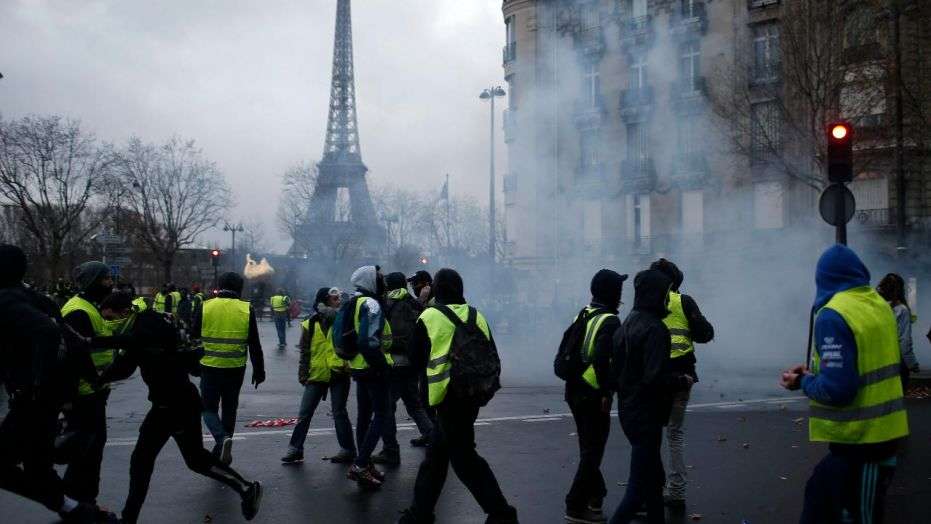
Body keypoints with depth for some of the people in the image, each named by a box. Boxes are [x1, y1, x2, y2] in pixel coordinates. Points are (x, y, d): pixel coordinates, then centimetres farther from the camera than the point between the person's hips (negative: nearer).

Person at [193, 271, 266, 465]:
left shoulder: (205, 307, -3)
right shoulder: (247, 310, -2)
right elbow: (255, 345, -1)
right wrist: (259, 370, 7)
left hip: (210, 368, -1)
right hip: (236, 370, 1)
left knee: (209, 408, 11)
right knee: (229, 409, 16)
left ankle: (222, 438, -16)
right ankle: (219, 455, 22)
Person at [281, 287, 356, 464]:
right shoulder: (310, 324, 4)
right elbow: (304, 351, 7)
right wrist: (303, 374, 2)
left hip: (338, 373, -2)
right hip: (316, 375, 2)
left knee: (339, 413, 3)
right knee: (304, 414, 6)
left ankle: (348, 449, 14)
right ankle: (295, 449, 16)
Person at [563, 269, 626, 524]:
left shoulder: (583, 315, 10)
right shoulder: (610, 322, -15)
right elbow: (602, 360, -25)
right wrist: (607, 393, -18)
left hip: (574, 391, 8)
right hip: (593, 395, -8)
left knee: (588, 448, 21)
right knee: (592, 451, 1)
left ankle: (594, 494, 33)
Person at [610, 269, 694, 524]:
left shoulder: (627, 324, 9)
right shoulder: (654, 328, -19)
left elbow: (616, 368, 14)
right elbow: (656, 378, -25)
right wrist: (682, 381, -9)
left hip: (629, 411, 10)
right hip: (646, 416, -10)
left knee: (653, 477, 20)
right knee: (640, 486, -3)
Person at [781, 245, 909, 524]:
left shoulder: (833, 316, -19)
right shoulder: (879, 305, 7)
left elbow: (836, 390, -24)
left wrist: (803, 382, -5)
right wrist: (814, 369, 11)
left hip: (858, 437, -8)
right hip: (885, 428, 8)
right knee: (820, 497, 18)